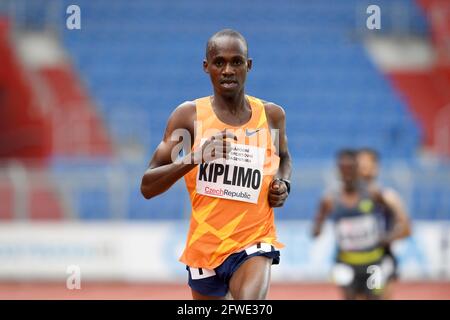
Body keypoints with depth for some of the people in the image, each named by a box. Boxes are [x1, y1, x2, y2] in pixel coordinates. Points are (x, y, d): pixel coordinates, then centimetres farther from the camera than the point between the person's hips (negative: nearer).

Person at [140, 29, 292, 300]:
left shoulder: (272, 115, 3)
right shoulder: (189, 116, -5)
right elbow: (147, 187, -7)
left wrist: (284, 185, 4)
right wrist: (196, 157, -22)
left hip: (253, 244, -1)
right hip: (205, 245, 1)